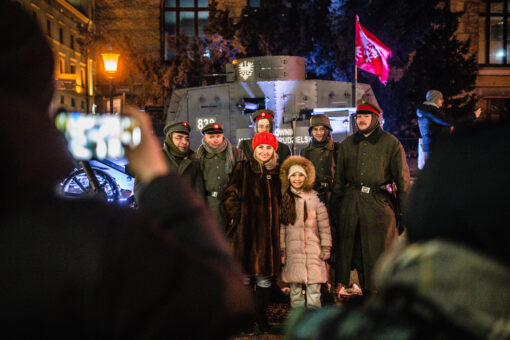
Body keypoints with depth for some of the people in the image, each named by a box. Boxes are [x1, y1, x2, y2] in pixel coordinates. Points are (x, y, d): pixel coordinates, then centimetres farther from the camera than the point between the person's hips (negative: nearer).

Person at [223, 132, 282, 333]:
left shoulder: (277, 173, 14)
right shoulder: (243, 169, 4)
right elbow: (230, 196, -1)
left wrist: (277, 223, 10)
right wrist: (237, 218, -8)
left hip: (268, 233, 3)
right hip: (246, 231, -3)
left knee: (265, 277, 4)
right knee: (244, 276, 2)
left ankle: (260, 315, 20)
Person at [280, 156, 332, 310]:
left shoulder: (315, 197, 2)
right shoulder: (284, 199, 6)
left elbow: (324, 225, 4)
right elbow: (281, 227, 6)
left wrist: (326, 247, 2)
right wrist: (281, 250, 3)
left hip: (313, 247, -1)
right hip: (292, 249, 1)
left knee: (314, 282, -2)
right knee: (295, 283, 5)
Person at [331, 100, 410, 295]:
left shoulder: (391, 143, 1)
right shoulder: (347, 144, 12)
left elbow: (402, 178, 1)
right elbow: (339, 178, 16)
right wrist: (336, 205, 10)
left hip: (378, 203, -3)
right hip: (350, 201, 4)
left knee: (378, 250, -1)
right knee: (356, 250, 6)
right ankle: (367, 294, 20)